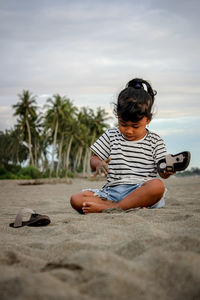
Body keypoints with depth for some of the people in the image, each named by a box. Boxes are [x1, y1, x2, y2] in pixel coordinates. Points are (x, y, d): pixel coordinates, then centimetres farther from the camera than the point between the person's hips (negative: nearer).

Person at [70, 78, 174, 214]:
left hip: (141, 191, -2)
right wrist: (98, 164, -11)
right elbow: (94, 160, 14)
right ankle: (131, 206, -30)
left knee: (158, 185, -37)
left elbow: (162, 173, 2)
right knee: (76, 199, -20)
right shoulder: (111, 136, 13)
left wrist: (167, 171, -23)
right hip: (112, 191, 2)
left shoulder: (155, 141, 7)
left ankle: (107, 208, -31)